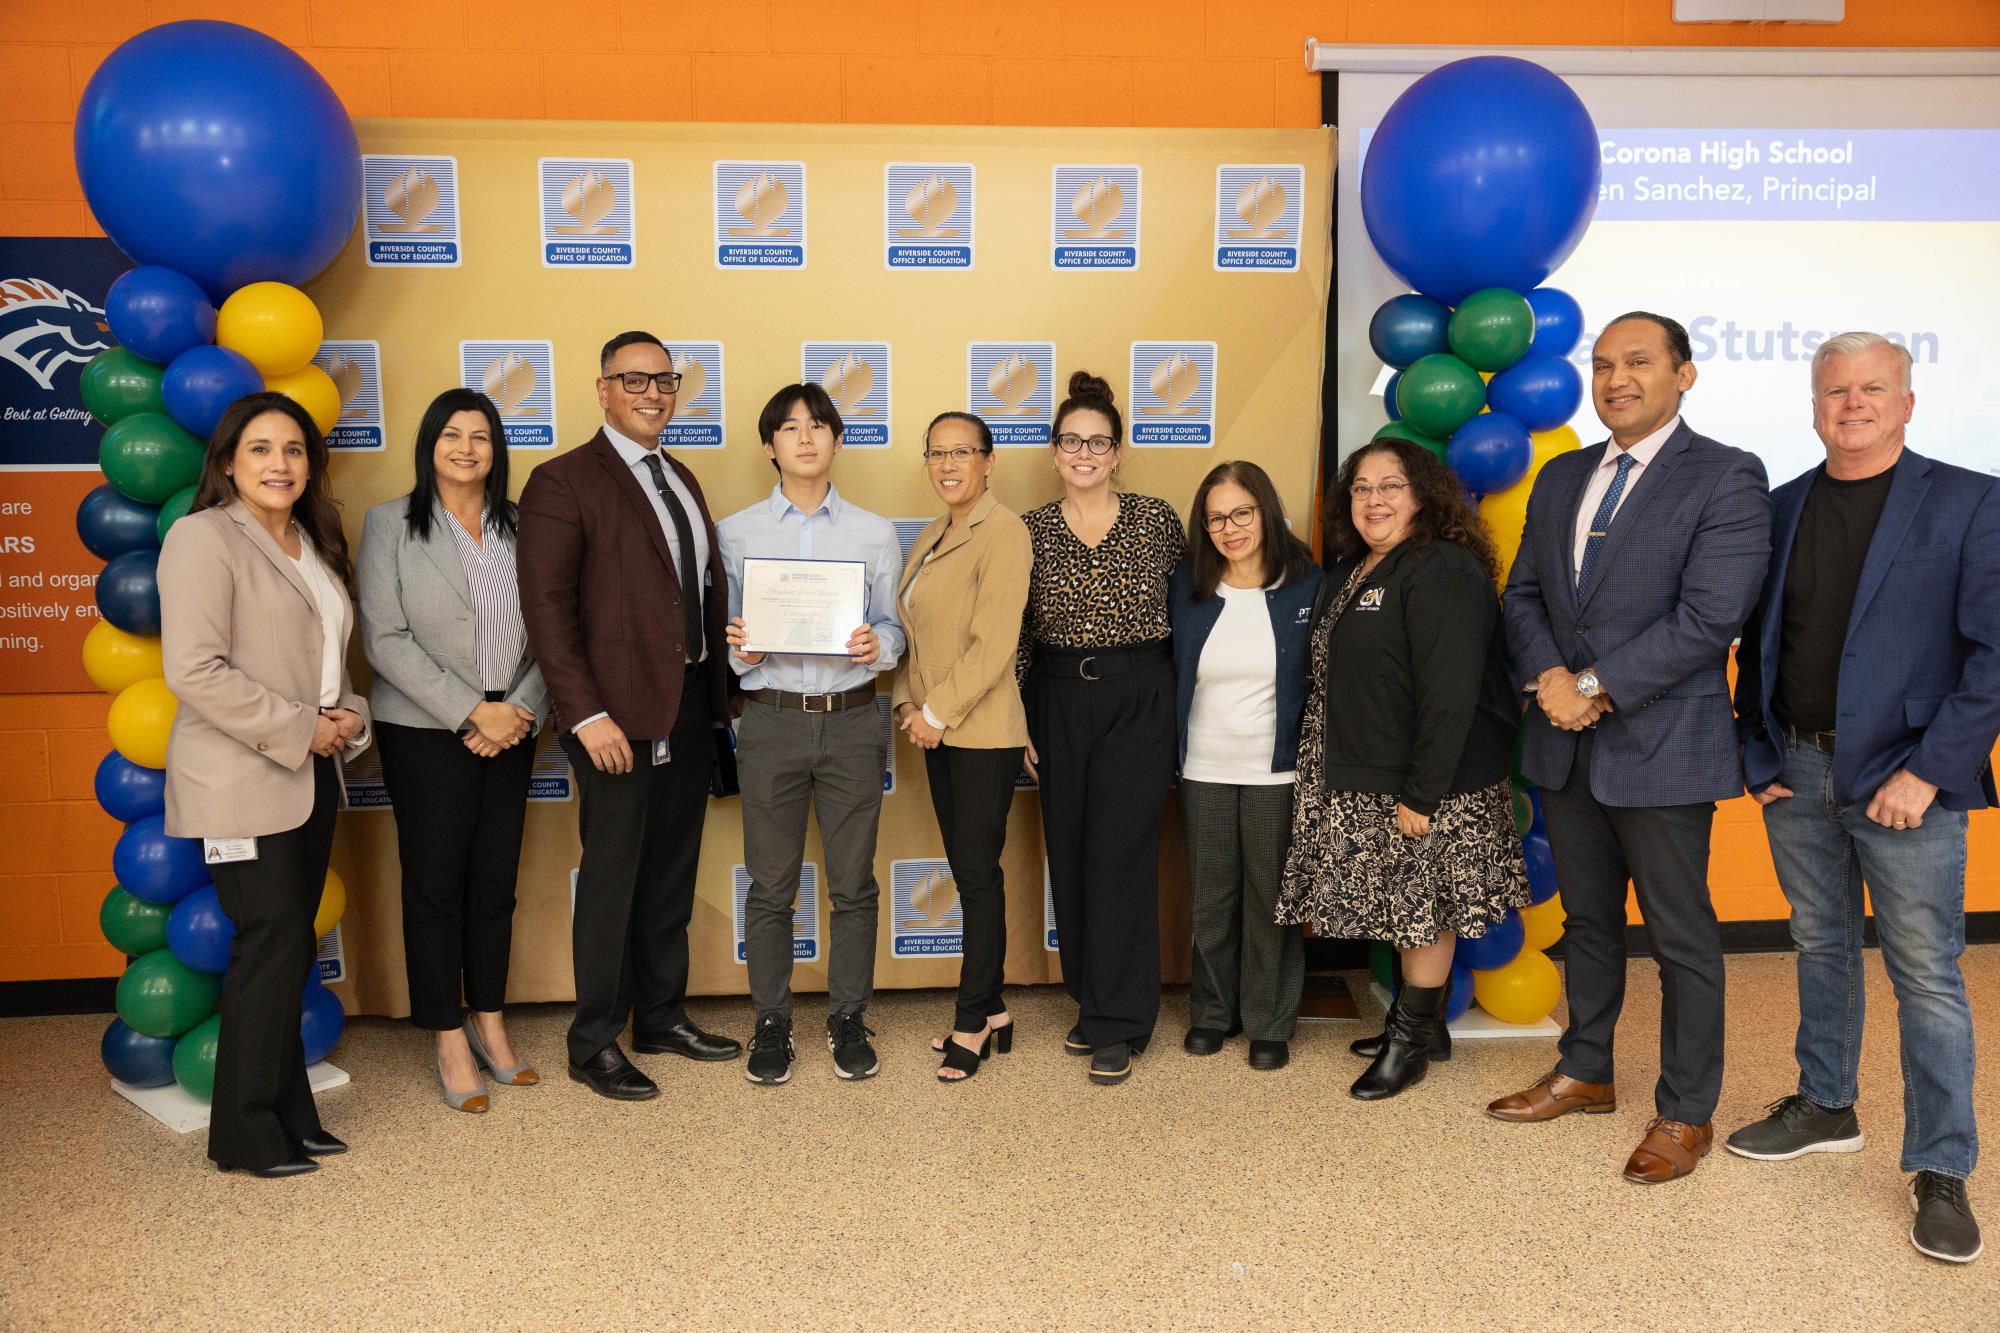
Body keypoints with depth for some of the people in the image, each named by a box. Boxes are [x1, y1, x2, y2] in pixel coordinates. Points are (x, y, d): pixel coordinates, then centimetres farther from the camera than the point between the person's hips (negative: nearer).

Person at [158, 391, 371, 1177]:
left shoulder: (312, 543, 16)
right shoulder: (204, 537, -9)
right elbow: (193, 669, -18)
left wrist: (347, 717, 3)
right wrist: (298, 728, -16)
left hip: (310, 774, 8)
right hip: (242, 781, -8)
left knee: (291, 948, 11)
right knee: (271, 944, -6)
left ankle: (289, 1114, 21)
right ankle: (246, 1134, 8)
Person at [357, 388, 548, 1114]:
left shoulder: (520, 525, 8)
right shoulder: (390, 524, -2)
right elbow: (385, 639, -9)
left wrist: (519, 711, -8)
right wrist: (472, 713, -14)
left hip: (511, 729, 3)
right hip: (426, 733, -3)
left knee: (496, 882, 10)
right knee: (435, 886, 4)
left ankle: (489, 1024, 25)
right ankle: (450, 1043, 16)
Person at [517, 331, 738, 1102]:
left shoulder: (682, 480, 16)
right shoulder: (563, 482, -7)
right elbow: (547, 606, -13)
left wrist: (721, 688, 7)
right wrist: (586, 714, -19)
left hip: (690, 707, 7)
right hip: (618, 717, -7)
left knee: (671, 874, 16)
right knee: (611, 879, 2)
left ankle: (662, 1017, 30)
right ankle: (594, 1045, 17)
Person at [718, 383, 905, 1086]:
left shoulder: (874, 533, 6)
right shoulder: (736, 532, 5)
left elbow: (892, 625, 8)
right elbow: (723, 630, 7)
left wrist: (877, 645, -14)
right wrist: (740, 651, -15)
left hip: (851, 719, 1)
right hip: (770, 719, 0)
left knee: (853, 883, 7)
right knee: (771, 886, 6)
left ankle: (847, 1017, 23)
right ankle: (771, 1022, 21)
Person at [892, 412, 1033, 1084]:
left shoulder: (1003, 532, -11)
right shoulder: (928, 537, 15)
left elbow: (993, 643, -17)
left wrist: (937, 712, -14)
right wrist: (908, 702, 3)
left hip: (984, 731, -8)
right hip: (936, 730, 8)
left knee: (979, 875, -1)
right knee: (967, 871, 12)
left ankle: (973, 1022, 9)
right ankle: (991, 1010, 22)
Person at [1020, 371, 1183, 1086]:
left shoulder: (1158, 519, 0)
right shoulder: (1032, 530, 4)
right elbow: (1019, 634, 6)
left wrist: (1175, 702, 3)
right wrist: (1018, 723, 2)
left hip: (1138, 701, -2)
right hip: (1058, 704, 3)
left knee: (1121, 855, -3)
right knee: (1069, 854, 8)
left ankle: (1119, 1026, 8)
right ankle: (1092, 1002, 25)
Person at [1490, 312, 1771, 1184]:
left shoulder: (1726, 479, -9)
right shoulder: (1560, 477, 12)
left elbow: (1709, 616, -18)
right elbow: (1523, 593, 10)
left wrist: (1597, 687, -17)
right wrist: (1546, 678, -9)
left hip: (1661, 746, -6)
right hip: (1566, 746, 6)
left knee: (1682, 938, 6)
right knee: (1588, 919, 19)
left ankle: (1686, 1114, 21)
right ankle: (1585, 1073, 34)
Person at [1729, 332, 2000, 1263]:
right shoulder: (1781, 509, 8)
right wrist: (1759, 756, 2)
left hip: (1901, 781, -4)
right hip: (1796, 773, 4)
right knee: (1821, 950, 17)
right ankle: (1825, 1109, 34)